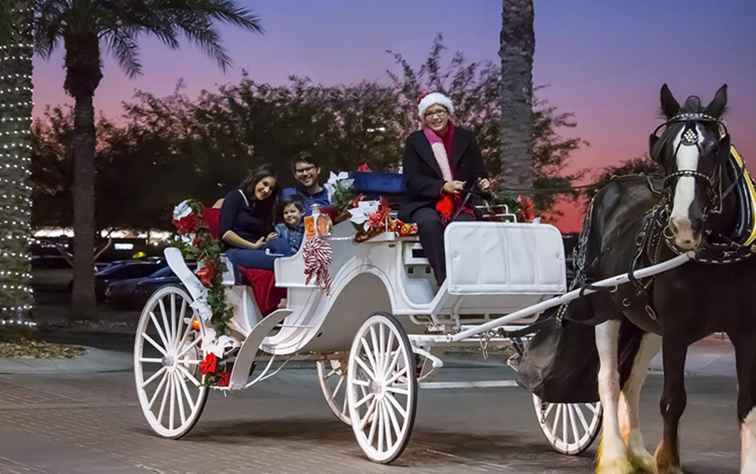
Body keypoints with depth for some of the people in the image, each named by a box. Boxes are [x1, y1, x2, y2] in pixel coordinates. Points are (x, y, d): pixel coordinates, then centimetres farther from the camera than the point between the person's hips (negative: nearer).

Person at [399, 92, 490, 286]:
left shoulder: (465, 138, 14)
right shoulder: (415, 141, 9)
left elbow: (479, 173, 15)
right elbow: (411, 180, -1)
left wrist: (482, 182, -10)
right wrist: (442, 187, -14)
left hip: (461, 204, 1)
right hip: (424, 205, -1)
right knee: (430, 222, -36)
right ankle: (444, 283, -39)